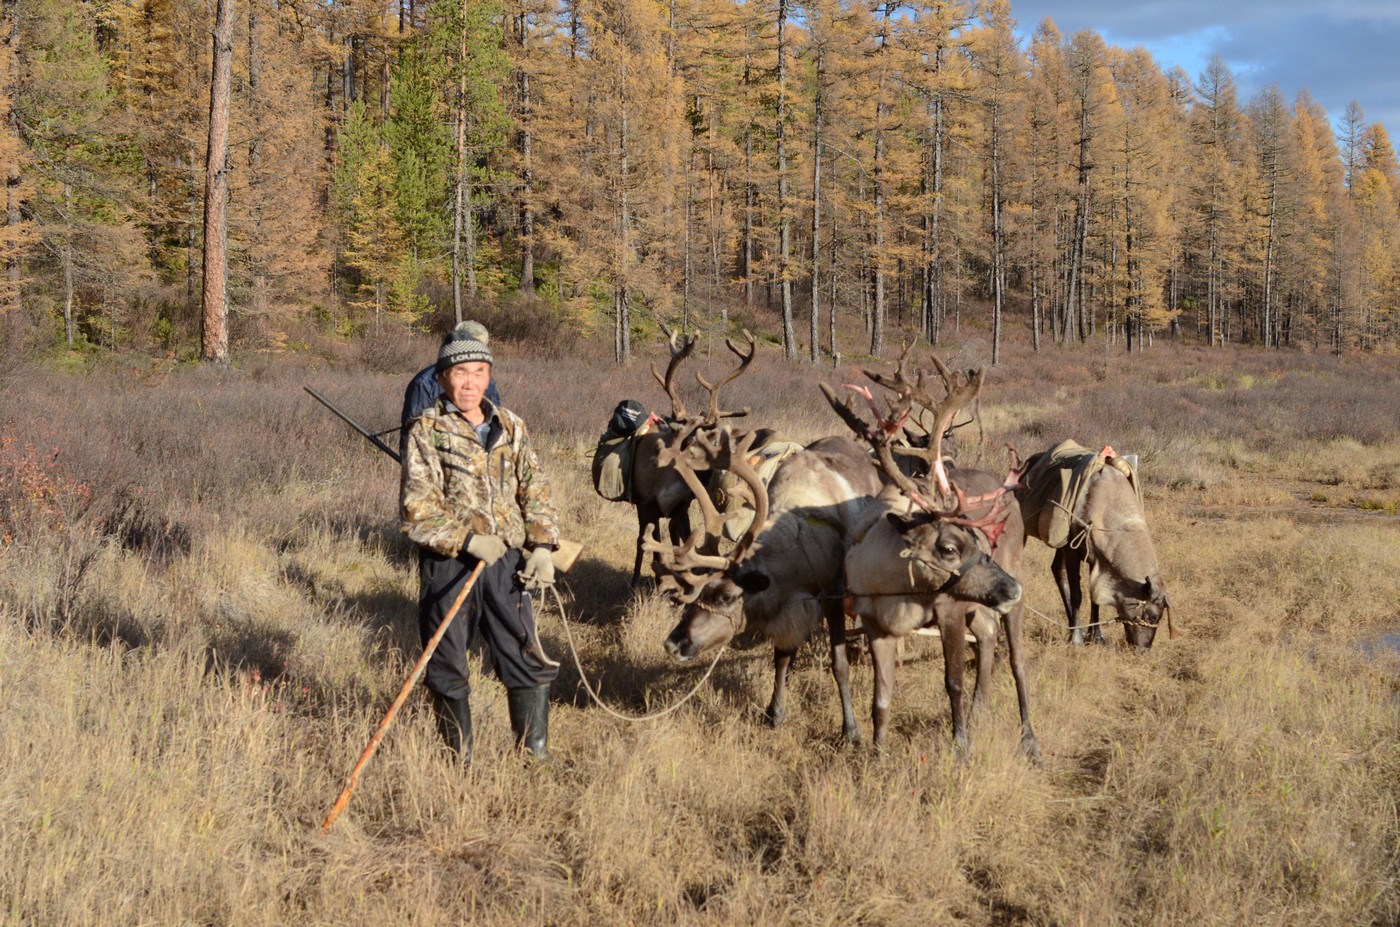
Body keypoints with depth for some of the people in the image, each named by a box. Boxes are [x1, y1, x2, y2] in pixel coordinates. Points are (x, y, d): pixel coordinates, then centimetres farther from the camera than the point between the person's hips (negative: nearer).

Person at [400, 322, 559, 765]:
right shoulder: (427, 430, -5)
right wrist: (468, 540, -19)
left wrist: (541, 546, -1)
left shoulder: (511, 428, 9)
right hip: (448, 565, -3)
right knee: (448, 671, 5)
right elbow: (416, 508, -12)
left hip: (507, 562, 3)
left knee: (528, 661, 3)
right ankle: (461, 761, 18)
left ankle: (535, 753, 16)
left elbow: (535, 491, 11)